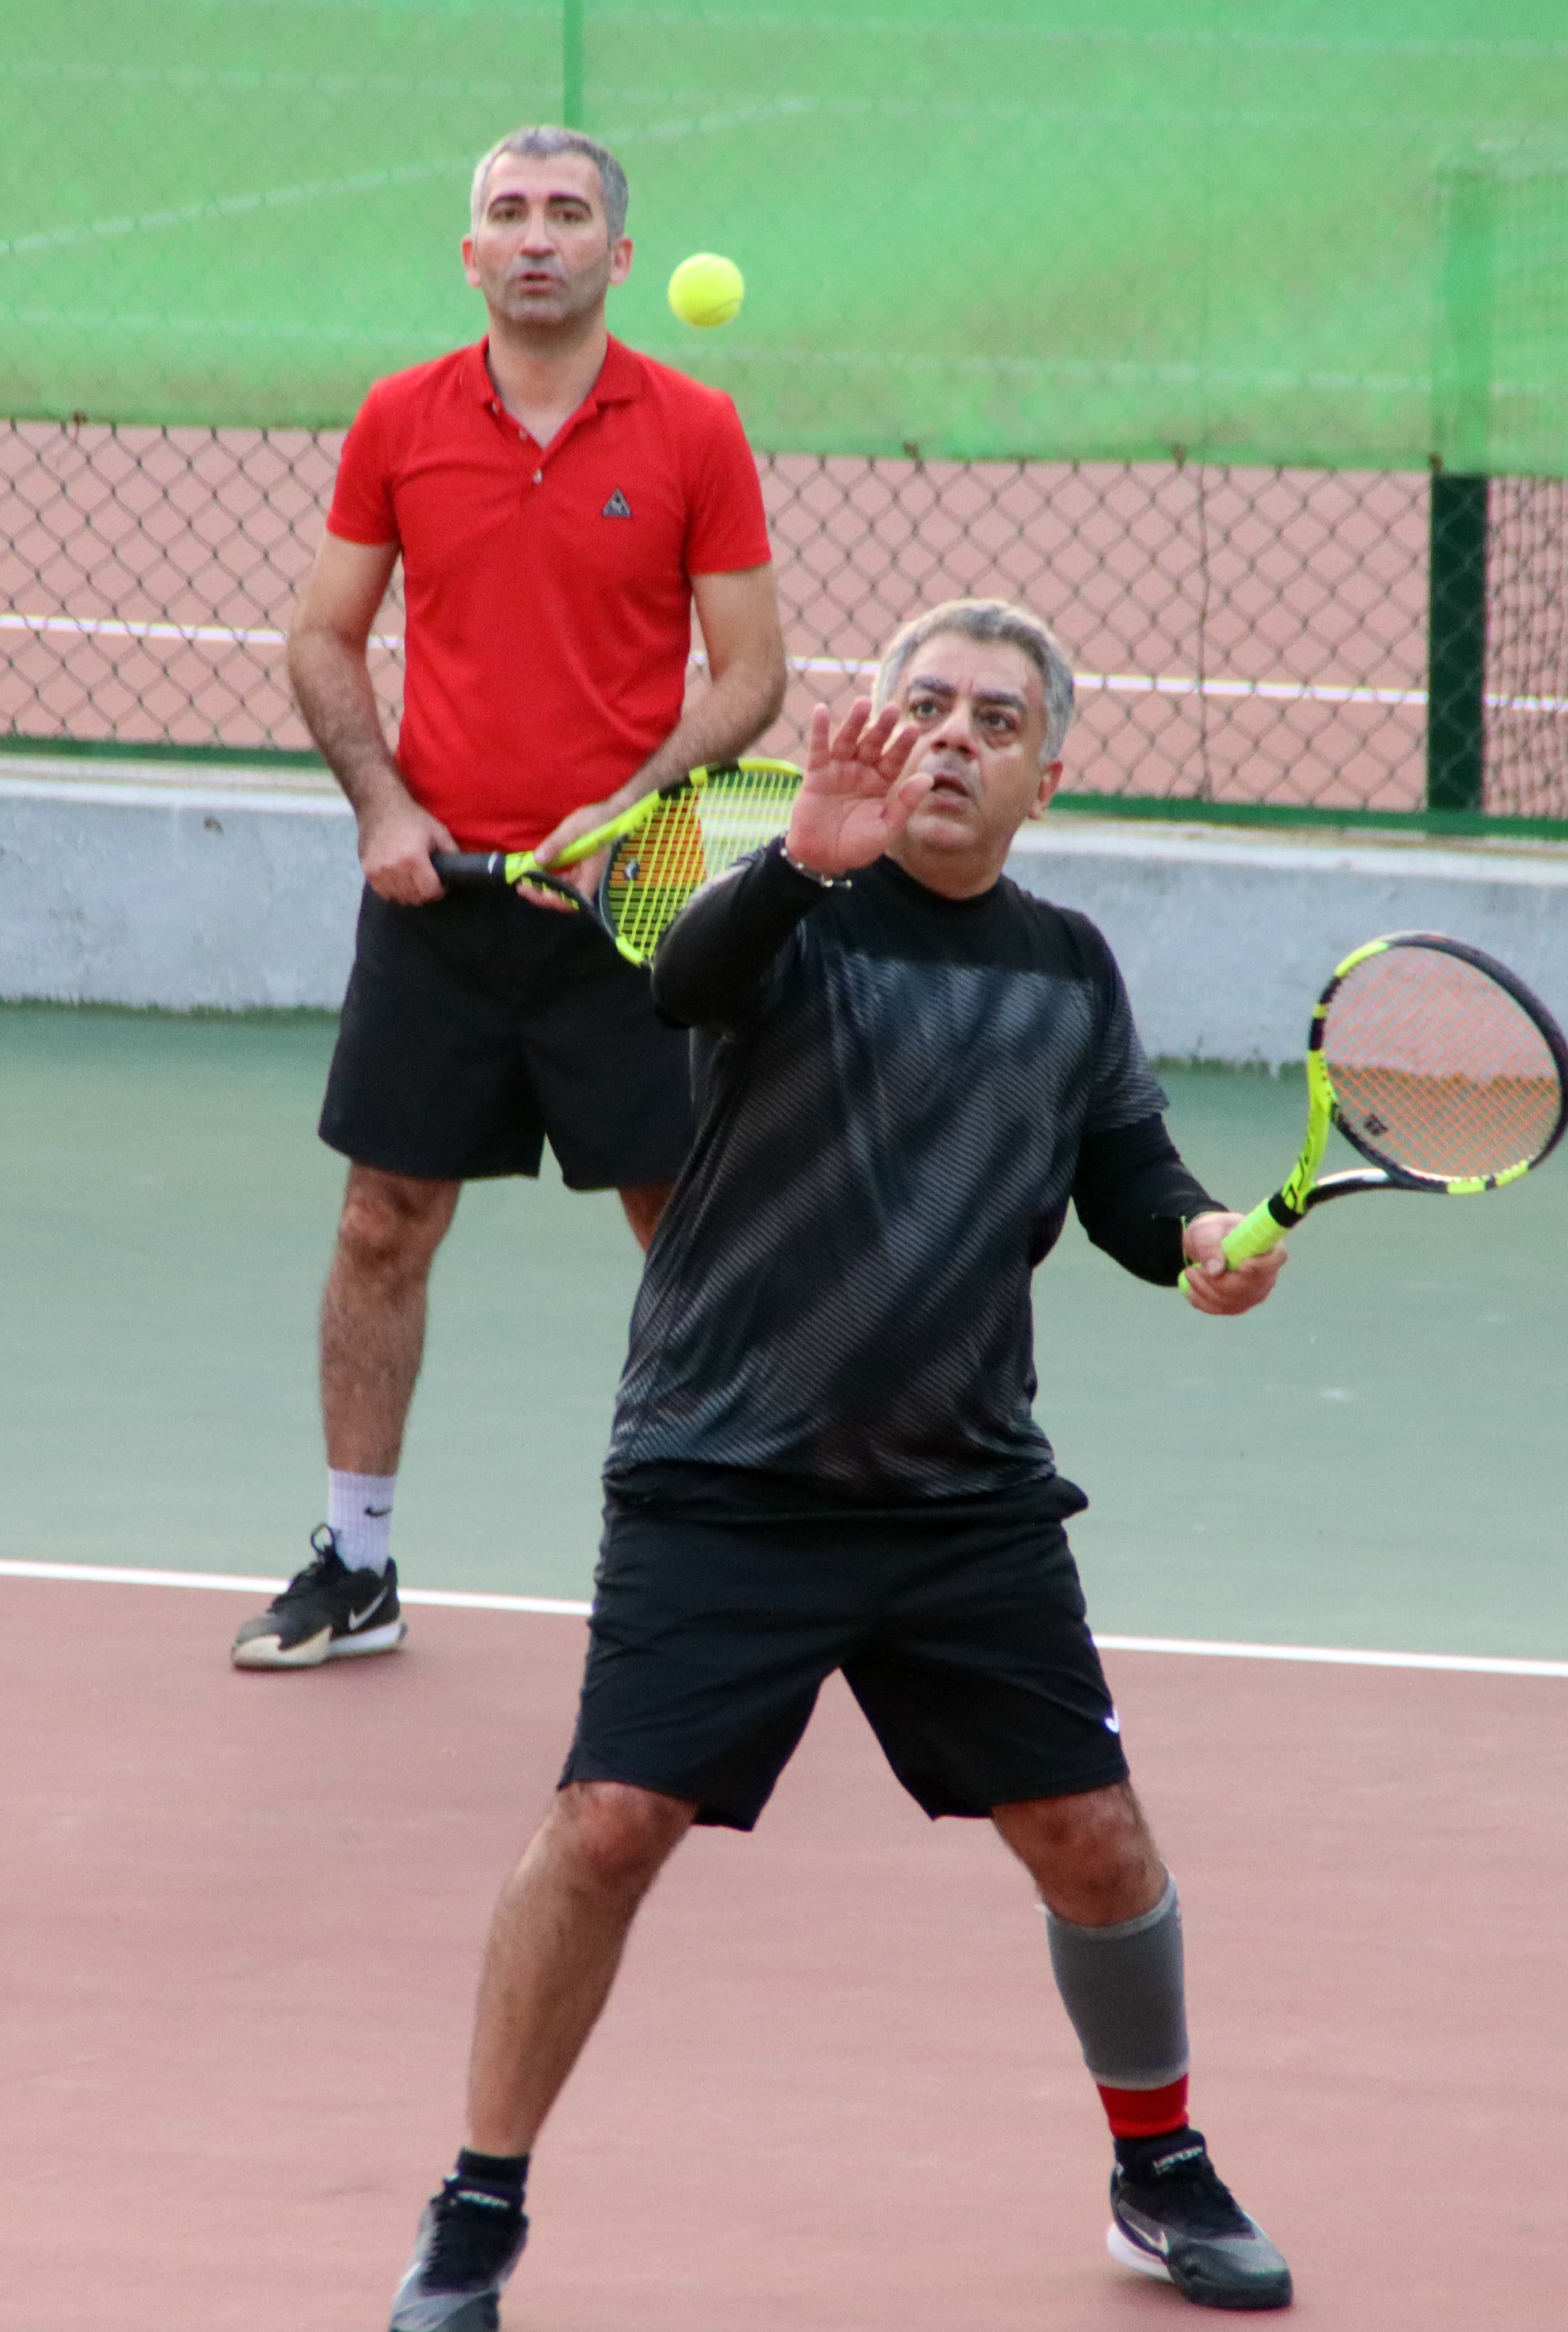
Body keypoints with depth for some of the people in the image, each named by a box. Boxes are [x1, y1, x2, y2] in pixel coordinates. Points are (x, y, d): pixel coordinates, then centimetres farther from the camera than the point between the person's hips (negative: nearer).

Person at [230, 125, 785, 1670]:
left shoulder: (693, 434, -3)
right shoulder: (399, 424, 3)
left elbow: (750, 672, -1)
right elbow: (325, 640, 10)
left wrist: (629, 810, -15)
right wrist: (383, 803, -5)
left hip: (626, 901, -2)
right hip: (435, 890, 2)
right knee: (384, 1226, 5)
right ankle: (354, 1565, 15)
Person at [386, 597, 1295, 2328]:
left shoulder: (1071, 973, 8)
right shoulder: (797, 912, -8)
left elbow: (1125, 1174, 16)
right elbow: (687, 979, -30)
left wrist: (1199, 1235, -7)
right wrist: (804, 862, -50)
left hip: (970, 1502, 4)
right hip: (722, 1486, -4)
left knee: (1092, 1840, 4)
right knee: (612, 1824, -11)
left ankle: (1162, 2178, 28)